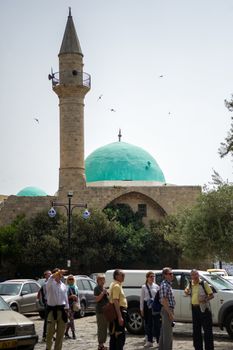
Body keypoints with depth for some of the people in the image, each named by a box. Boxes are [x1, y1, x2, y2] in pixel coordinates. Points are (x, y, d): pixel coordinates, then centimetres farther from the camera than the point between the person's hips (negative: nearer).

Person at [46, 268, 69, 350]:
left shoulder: (63, 285, 12)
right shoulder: (50, 284, -3)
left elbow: (65, 298, 15)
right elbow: (51, 278, -27)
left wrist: (66, 309, 10)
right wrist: (59, 272, -41)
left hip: (62, 310, 5)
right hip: (52, 310, -5)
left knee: (61, 332, 8)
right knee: (50, 331, -2)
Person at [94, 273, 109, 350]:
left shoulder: (104, 288, 16)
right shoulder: (97, 288, -8)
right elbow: (97, 299, -16)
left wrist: (107, 294, 8)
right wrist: (103, 293, -22)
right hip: (100, 311, -9)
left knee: (105, 328, 12)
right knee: (101, 328, -7)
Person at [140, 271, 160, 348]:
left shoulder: (156, 286, 5)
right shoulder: (144, 287, 3)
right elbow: (142, 298, 3)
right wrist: (141, 309, 1)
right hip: (147, 306, 0)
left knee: (157, 323, -2)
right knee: (148, 324, 7)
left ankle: (159, 341, 5)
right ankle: (149, 341, 16)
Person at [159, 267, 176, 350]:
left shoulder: (168, 284, 16)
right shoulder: (164, 285, -15)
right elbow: (164, 301, -21)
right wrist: (170, 313, -22)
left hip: (168, 310, 10)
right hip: (167, 310, -10)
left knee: (164, 333, 15)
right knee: (168, 334, -7)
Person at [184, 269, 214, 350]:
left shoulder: (204, 283, -5)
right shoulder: (190, 284, 10)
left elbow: (211, 295, -5)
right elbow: (187, 292, 26)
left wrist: (206, 299, -23)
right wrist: (186, 291, 3)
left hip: (204, 309, -6)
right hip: (194, 309, 6)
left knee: (207, 330, -5)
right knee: (196, 330, 11)